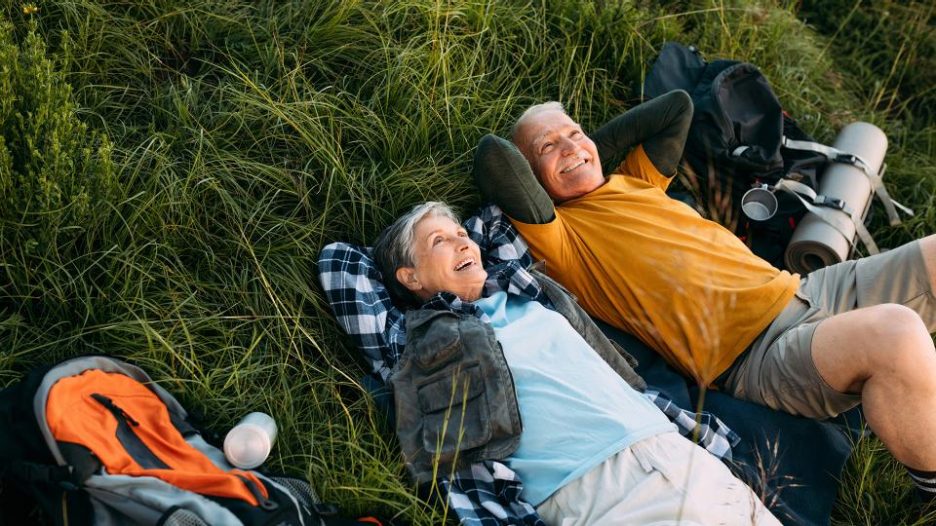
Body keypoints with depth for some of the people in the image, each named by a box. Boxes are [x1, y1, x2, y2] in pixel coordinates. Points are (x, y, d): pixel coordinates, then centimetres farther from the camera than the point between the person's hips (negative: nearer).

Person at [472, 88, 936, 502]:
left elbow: (677, 105, 30)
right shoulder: (560, 237, -3)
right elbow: (493, 158, -17)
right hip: (756, 354, -8)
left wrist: (596, 145, 21)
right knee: (896, 333, -32)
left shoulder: (635, 180, 19)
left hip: (804, 289, 8)